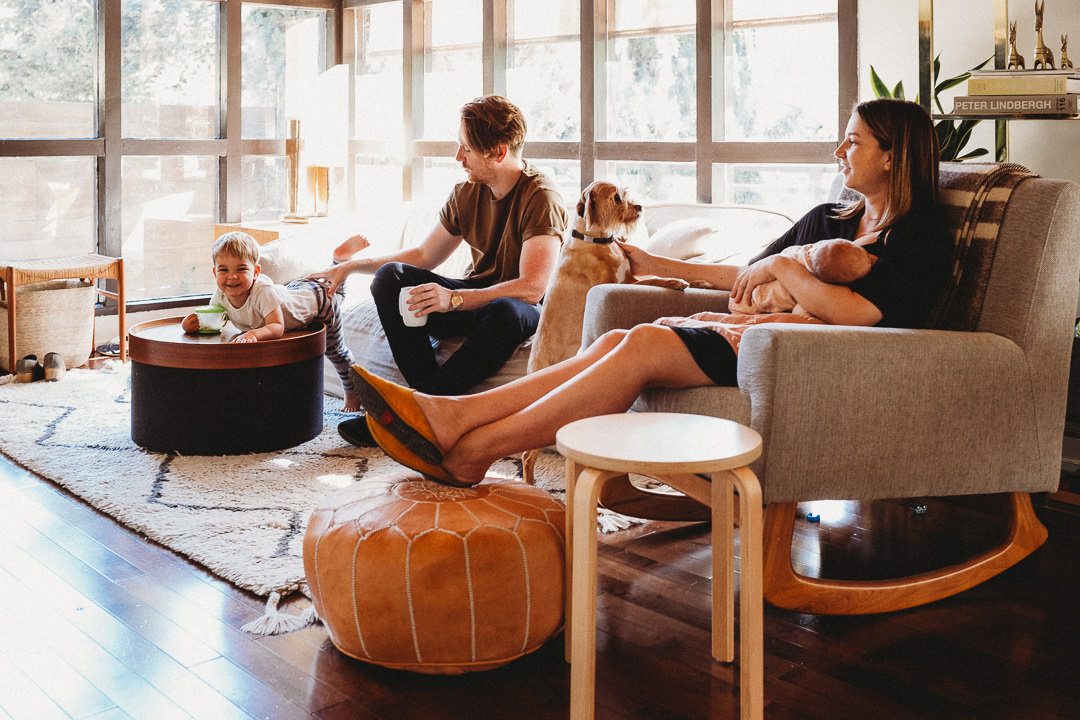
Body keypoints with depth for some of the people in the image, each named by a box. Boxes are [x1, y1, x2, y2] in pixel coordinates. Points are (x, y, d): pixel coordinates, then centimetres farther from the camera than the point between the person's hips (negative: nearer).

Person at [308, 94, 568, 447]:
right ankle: (428, 396, -28)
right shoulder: (466, 193, 3)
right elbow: (423, 256, 16)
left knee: (505, 312, -42)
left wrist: (454, 298, -36)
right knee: (390, 275, -17)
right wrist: (351, 266, 11)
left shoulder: (540, 197, -17)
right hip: (473, 300, 6)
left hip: (523, 310, -6)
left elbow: (532, 288, -28)